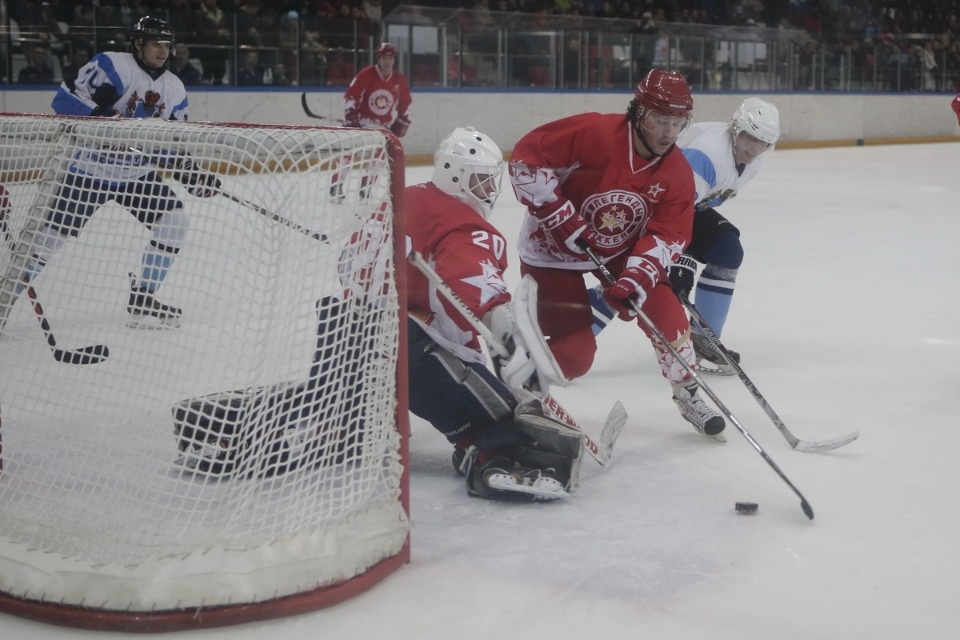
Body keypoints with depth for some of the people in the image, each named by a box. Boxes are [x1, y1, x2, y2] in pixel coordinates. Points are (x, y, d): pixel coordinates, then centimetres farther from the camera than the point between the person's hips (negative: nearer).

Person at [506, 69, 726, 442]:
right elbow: (527, 158, -26)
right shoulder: (593, 133, -28)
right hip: (553, 250, -5)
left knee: (666, 314, -5)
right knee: (574, 355, -10)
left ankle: (688, 395, 19)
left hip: (620, 249, 5)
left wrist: (636, 277, -27)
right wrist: (559, 215, -28)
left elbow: (667, 236, -12)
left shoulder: (677, 173, -11)